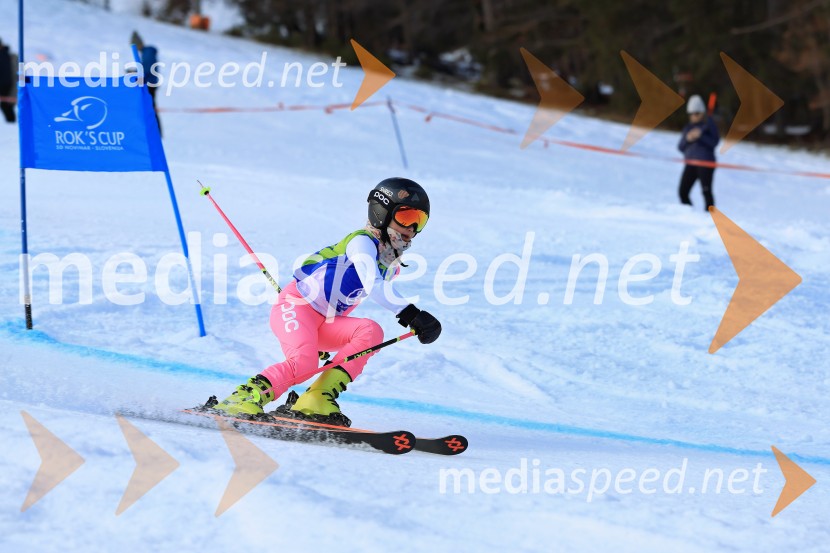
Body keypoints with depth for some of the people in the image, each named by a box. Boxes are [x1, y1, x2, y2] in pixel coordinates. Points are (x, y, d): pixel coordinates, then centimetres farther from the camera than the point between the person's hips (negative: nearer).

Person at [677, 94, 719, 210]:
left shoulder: (709, 124, 3)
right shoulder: (688, 127, 18)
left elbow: (714, 142, -7)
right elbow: (680, 147, 15)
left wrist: (700, 136, -17)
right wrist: (687, 139, -4)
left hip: (705, 162, -5)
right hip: (690, 163, 5)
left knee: (706, 191, -13)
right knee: (683, 192, -4)